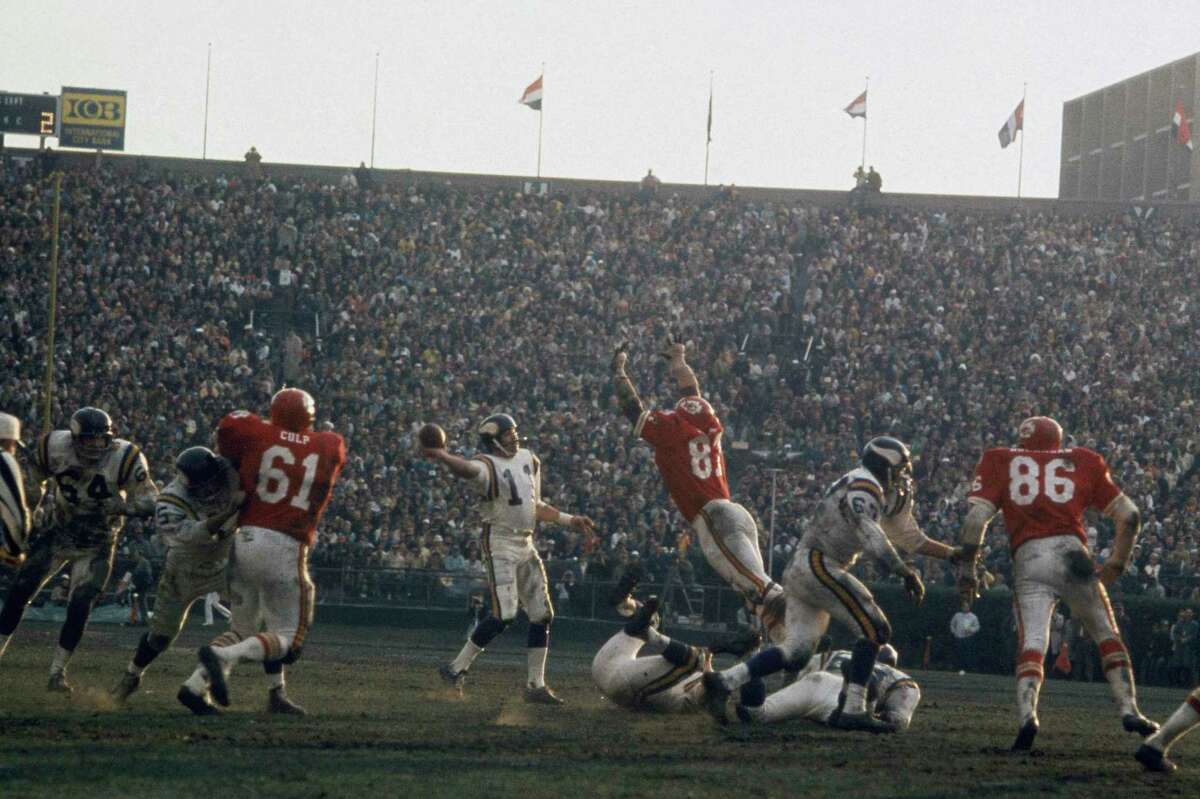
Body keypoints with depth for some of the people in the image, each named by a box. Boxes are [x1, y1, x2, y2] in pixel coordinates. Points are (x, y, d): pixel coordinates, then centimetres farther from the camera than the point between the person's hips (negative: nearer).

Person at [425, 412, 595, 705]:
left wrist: (569, 520, 22)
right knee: (505, 613, -17)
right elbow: (468, 469, -37)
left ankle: (536, 685, 15)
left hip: (526, 546, 8)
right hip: (500, 545, -8)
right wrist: (442, 457, -57)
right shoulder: (488, 465, -12)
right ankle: (456, 668, -6)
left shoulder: (528, 460, 13)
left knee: (542, 614, 7)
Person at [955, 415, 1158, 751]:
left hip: (1028, 559, -1)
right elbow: (1129, 515, 17)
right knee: (1107, 635, 16)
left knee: (1031, 643, -6)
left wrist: (967, 569, 7)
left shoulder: (1001, 462, 17)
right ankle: (1128, 709, 7)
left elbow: (976, 517, 3)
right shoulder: (1080, 462, 20)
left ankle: (1027, 716, -28)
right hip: (1071, 552, 1)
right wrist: (1117, 563, 27)